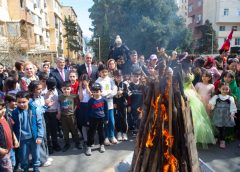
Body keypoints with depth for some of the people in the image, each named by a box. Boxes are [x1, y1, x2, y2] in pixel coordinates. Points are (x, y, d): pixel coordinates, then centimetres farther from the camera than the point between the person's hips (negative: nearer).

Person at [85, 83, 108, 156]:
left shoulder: (104, 100, -7)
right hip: (93, 119, -1)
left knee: (101, 132, 14)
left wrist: (106, 119, 3)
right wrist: (88, 120, 1)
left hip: (101, 119, 1)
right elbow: (88, 111, -1)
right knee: (91, 133, 5)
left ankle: (102, 145, 30)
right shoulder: (90, 101, -8)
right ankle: (89, 146, 15)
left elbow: (106, 110, 1)